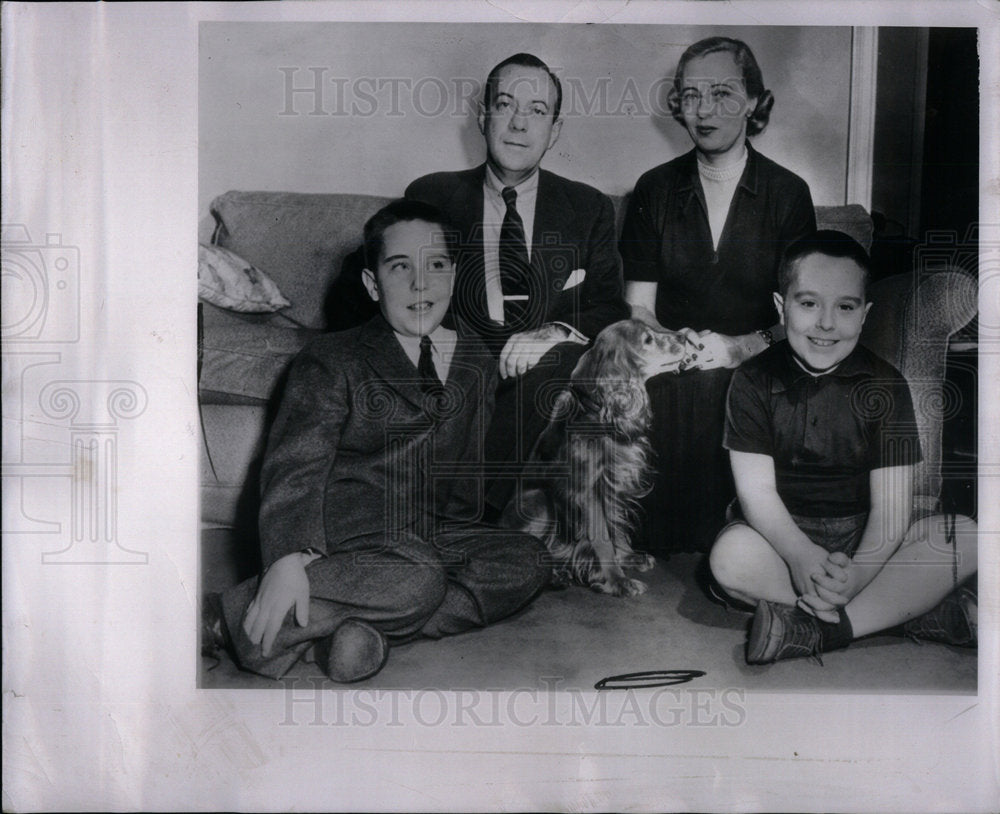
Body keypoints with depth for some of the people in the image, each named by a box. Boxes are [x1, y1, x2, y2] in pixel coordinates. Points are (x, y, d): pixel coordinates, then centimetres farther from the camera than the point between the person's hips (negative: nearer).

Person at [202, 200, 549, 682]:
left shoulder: (478, 362, 15)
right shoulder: (331, 362, 1)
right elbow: (294, 466, -11)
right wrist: (286, 558, -27)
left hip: (437, 533, 6)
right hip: (350, 530, -5)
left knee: (525, 561, -19)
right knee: (417, 582, -34)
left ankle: (359, 628, -28)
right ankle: (238, 615, -24)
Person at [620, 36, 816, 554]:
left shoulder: (788, 193, 2)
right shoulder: (654, 190, 4)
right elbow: (638, 307, 4)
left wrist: (739, 347, -18)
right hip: (668, 393, 1)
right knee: (666, 530, -4)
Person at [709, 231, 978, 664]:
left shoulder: (885, 385, -3)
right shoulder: (754, 380, -5)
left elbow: (891, 505, -10)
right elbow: (757, 491, -12)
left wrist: (858, 571, -30)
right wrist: (801, 556, -32)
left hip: (863, 539, 1)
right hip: (782, 533, -1)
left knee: (965, 537, -23)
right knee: (730, 556, -34)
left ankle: (813, 630, -28)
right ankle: (910, 608, -25)